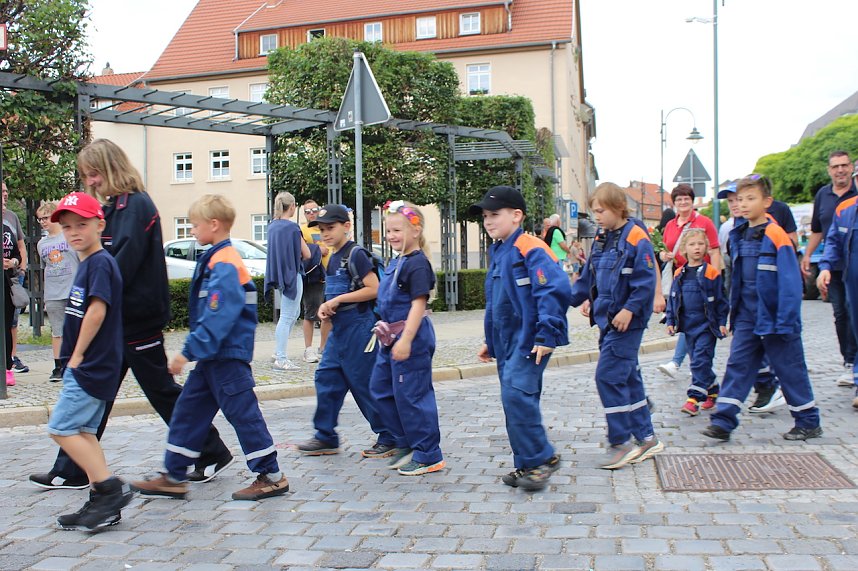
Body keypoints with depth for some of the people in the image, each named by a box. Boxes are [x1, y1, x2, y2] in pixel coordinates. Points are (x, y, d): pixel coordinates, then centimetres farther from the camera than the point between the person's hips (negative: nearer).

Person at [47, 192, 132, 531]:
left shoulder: (100, 263, -14)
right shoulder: (87, 263, 15)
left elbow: (97, 311, -22)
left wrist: (77, 355, -15)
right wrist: (75, 357, 14)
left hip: (91, 365, -10)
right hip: (88, 367, 10)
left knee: (62, 429, -8)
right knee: (84, 431, 11)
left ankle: (110, 488, -5)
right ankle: (101, 503, 15)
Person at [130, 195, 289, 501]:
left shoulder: (224, 265, -19)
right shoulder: (214, 260, 13)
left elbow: (217, 318, -26)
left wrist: (188, 352, -24)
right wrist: (194, 351, 19)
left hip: (228, 357, -10)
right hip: (212, 356, 11)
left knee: (243, 413, -2)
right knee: (187, 411, 13)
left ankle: (271, 477, 10)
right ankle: (173, 477, 22)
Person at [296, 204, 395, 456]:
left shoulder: (355, 254, -13)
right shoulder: (332, 259, 13)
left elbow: (373, 289, -20)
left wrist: (337, 300, -18)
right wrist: (326, 306, 4)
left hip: (358, 326, -9)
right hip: (339, 327, 9)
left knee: (364, 383, -3)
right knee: (326, 378, 9)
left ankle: (389, 437, 10)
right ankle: (326, 437, 19)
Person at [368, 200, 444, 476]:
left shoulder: (417, 264, -16)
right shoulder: (398, 262, 13)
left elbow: (418, 303, -22)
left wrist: (405, 339, -27)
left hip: (411, 337, -10)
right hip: (392, 337, 10)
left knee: (411, 395, -4)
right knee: (380, 388, 17)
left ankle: (428, 456, 8)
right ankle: (406, 442, 27)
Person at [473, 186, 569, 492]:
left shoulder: (530, 249, -14)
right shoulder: (498, 253, 16)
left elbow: (555, 290, -24)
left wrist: (547, 334, -26)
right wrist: (490, 341, 24)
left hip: (529, 339, -9)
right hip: (507, 340, 10)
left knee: (517, 393, -19)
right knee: (515, 398, 12)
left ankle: (542, 458, -5)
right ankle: (526, 464, 22)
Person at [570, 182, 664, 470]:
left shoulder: (636, 239, -12)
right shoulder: (601, 240, 13)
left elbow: (646, 281, -16)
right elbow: (589, 277, 19)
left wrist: (630, 309, -22)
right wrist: (575, 297, 9)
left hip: (627, 322, -9)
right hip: (607, 319, 9)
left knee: (608, 376, -10)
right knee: (628, 377, 13)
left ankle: (621, 442, 1)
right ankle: (646, 437, 24)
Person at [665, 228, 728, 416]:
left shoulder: (711, 273, -6)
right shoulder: (679, 274, 7)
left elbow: (720, 299, -2)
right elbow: (673, 299, 13)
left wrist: (722, 322, -4)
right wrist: (671, 321, 9)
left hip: (706, 325, -5)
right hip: (688, 325, 5)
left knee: (700, 361, -10)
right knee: (698, 362, 13)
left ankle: (694, 399, -10)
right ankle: (713, 390, 29)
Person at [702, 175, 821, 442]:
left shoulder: (776, 235, -13)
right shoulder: (739, 236, 8)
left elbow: (790, 282, -16)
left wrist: (786, 322, -19)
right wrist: (734, 312, 15)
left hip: (773, 317, -6)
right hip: (747, 317, 6)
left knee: (789, 368, 5)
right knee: (737, 365, 1)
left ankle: (809, 423, 21)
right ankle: (723, 421, 2)